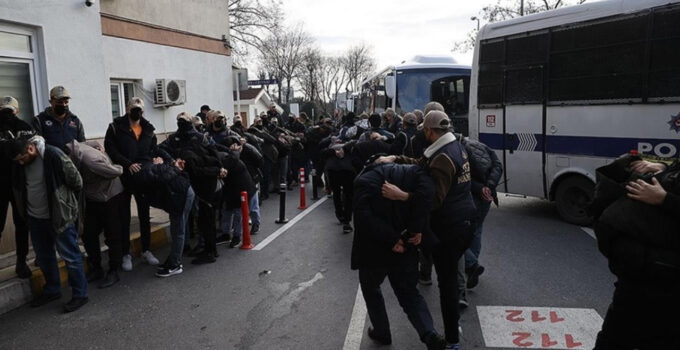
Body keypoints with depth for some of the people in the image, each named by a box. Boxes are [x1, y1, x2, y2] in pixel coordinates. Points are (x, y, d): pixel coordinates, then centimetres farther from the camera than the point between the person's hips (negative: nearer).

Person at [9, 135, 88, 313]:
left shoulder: (54, 156, -23)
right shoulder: (20, 164, -2)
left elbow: (76, 181, -15)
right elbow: (18, 187, 14)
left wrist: (66, 201, 1)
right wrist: (25, 211, 15)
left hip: (59, 216, -7)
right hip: (35, 218, 7)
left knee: (70, 256, 1)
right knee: (43, 256, 19)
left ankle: (80, 294, 12)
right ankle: (52, 289, 37)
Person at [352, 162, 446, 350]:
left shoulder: (365, 179, -6)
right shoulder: (412, 172, 2)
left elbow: (363, 216, -21)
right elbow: (427, 188, -21)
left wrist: (391, 239, -17)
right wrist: (417, 228, -16)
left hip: (373, 249, -3)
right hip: (404, 248, 3)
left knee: (371, 289, 23)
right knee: (409, 292, 18)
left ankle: (382, 332, 33)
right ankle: (430, 334, 2)